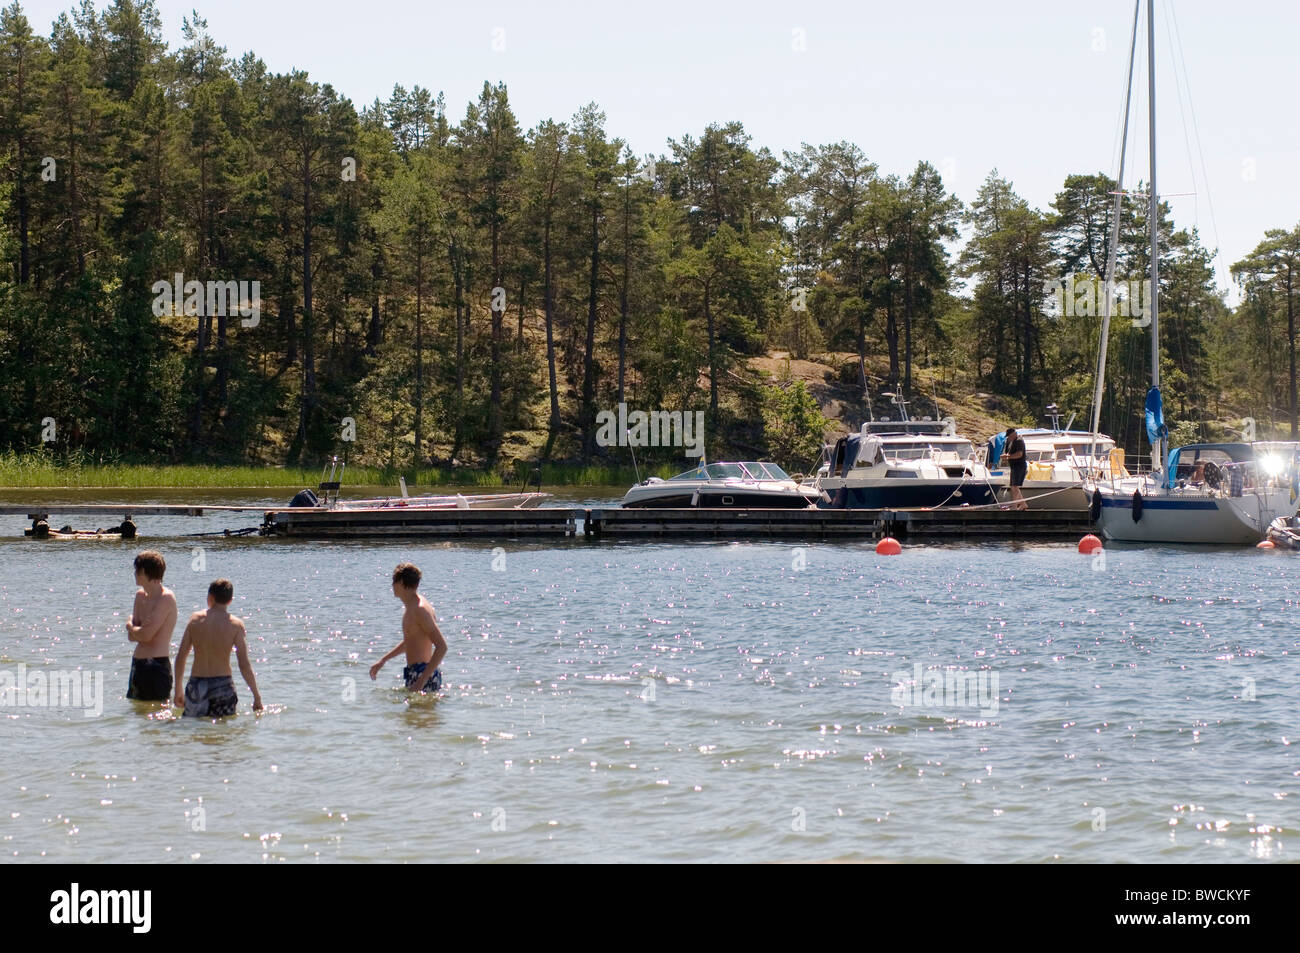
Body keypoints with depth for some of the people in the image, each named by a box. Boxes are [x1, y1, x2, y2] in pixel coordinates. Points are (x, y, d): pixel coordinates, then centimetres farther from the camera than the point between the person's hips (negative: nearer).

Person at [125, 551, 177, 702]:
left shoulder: (166, 598, -14)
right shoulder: (140, 595, 13)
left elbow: (145, 635, -20)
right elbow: (132, 637, 11)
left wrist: (130, 626, -1)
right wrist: (136, 630, -10)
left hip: (157, 665, -9)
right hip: (137, 664, 9)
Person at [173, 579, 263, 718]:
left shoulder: (195, 619, 2)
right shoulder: (235, 624, -4)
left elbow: (180, 657, 4)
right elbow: (244, 664, -9)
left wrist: (178, 691, 13)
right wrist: (257, 697, -2)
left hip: (196, 685, 2)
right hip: (223, 684, -1)